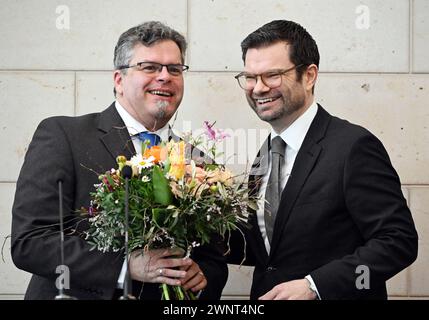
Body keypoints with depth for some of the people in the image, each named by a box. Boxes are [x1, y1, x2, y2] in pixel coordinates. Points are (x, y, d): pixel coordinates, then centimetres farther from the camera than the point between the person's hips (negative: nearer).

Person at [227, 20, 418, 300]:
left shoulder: (353, 147, -17)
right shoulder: (265, 152, 5)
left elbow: (398, 240, -21)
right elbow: (270, 249, 10)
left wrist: (314, 285, -27)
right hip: (266, 294, 7)